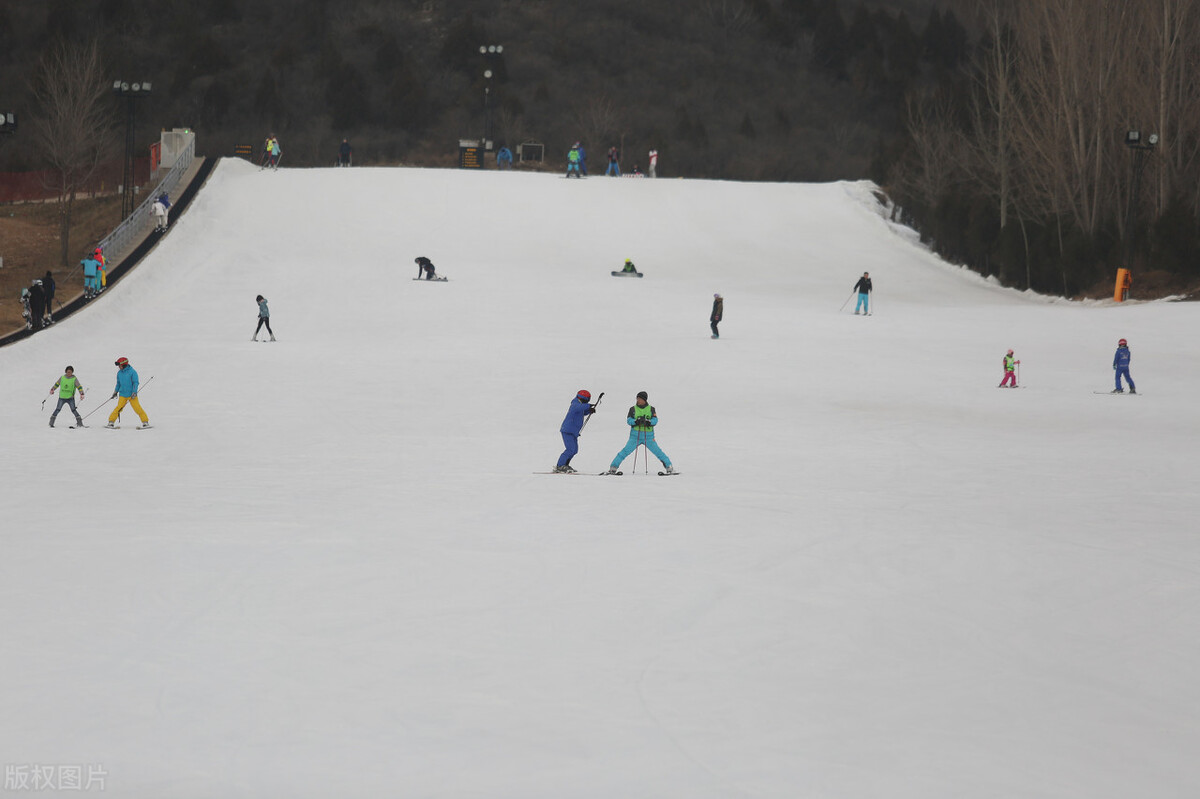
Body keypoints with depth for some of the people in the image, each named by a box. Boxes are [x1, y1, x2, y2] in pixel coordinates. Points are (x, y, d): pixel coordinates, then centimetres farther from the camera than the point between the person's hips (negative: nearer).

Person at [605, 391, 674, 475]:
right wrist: (636, 421, -24)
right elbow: (629, 420, -4)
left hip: (648, 436, 0)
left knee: (658, 452, -5)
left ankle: (669, 467, 5)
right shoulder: (633, 409, 5)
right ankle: (613, 467, -6)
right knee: (626, 451, -10)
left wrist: (649, 422, -25)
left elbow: (655, 420, -4)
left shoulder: (651, 409, 6)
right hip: (635, 435, 0)